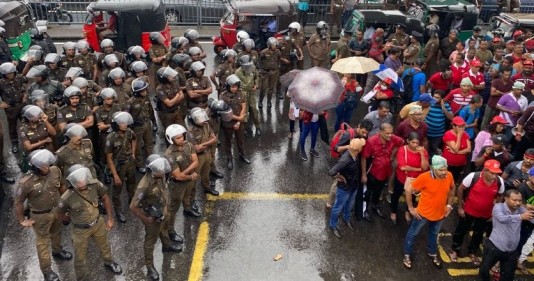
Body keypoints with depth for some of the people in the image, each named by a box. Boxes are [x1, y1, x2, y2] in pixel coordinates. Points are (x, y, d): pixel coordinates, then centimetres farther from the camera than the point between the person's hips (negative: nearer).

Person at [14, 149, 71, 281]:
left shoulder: (55, 170, -18)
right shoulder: (26, 183, -30)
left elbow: (61, 186, 3)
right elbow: (18, 203, -15)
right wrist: (22, 221, -7)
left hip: (57, 210, 5)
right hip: (41, 216, -4)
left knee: (56, 232, 30)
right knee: (43, 241, 13)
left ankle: (57, 251, 58)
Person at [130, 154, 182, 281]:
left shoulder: (161, 175, -18)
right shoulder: (144, 185, -39)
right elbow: (133, 207, -33)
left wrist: (165, 207, 1)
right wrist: (145, 219, -20)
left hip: (163, 211, 7)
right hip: (152, 216, -7)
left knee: (164, 229, 34)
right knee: (150, 241, 14)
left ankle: (166, 245, 64)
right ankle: (150, 267, 33)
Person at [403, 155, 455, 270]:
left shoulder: (449, 176, -16)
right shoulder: (424, 177, -30)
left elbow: (452, 189, 7)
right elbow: (408, 189, -20)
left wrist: (449, 205, 6)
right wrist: (411, 208, -14)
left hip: (440, 214, 4)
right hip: (423, 213, -4)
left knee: (434, 234, 28)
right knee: (413, 233, 16)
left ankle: (433, 254, 52)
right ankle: (407, 255, 38)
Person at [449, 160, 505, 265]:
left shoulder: (500, 182, -20)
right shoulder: (473, 177, -28)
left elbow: (500, 196, 0)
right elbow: (460, 189, -14)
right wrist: (460, 207, -10)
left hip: (485, 214, 3)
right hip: (468, 211, -3)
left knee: (479, 234, 22)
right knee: (461, 230, 17)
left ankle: (472, 252, 47)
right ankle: (454, 250, 40)